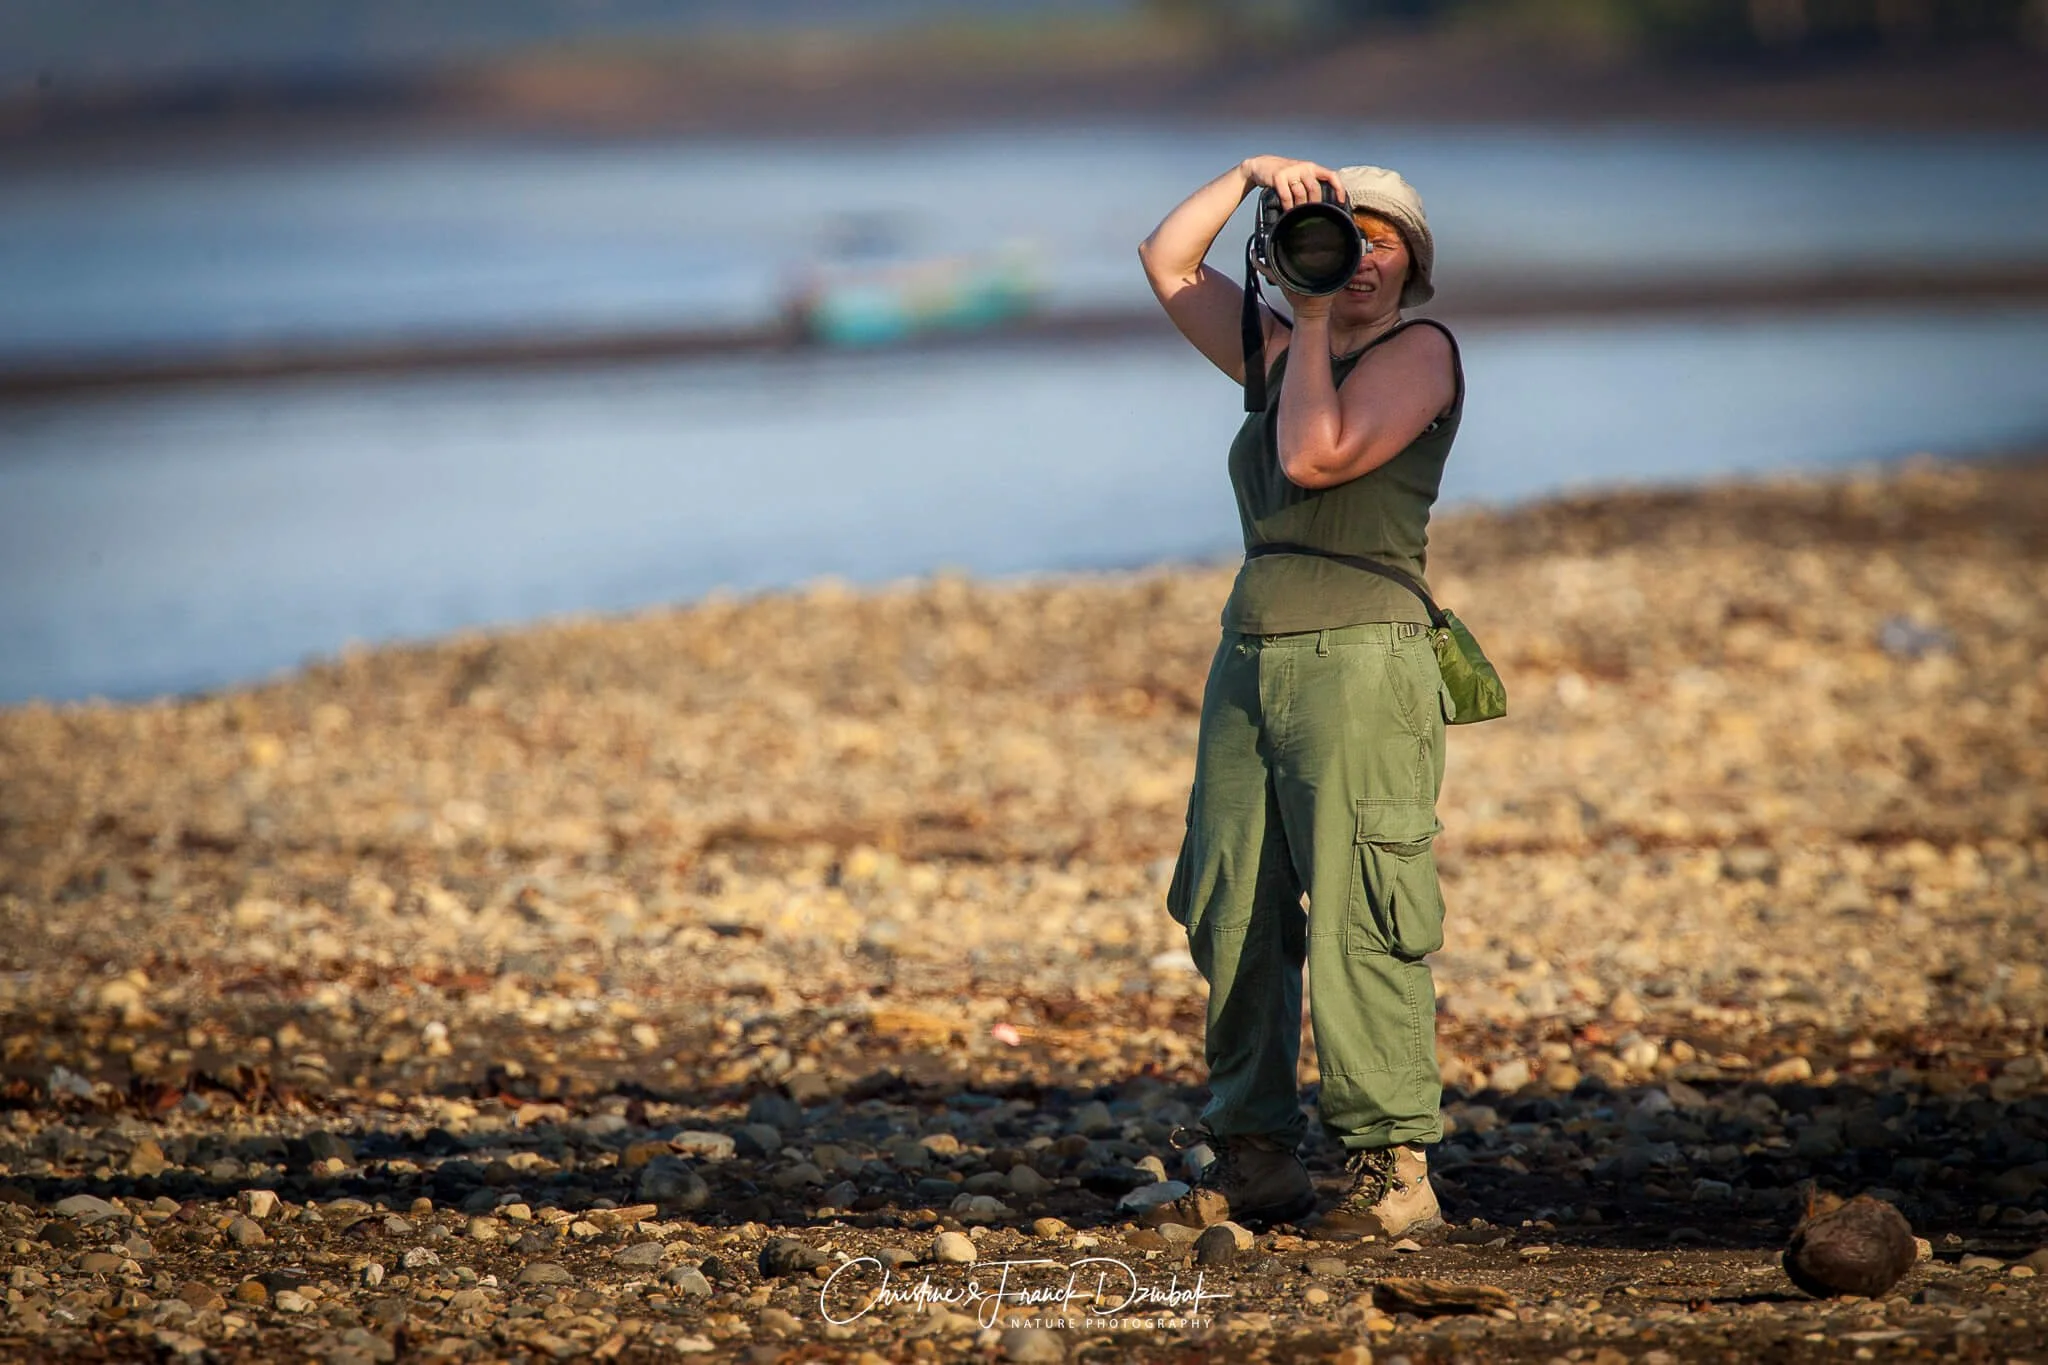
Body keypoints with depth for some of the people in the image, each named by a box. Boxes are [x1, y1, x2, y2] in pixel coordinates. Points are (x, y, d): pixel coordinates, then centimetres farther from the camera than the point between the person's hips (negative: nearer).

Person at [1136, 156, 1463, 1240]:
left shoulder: (1420, 352, 0)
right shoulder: (1280, 354, 19)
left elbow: (1317, 458, -13)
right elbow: (1168, 262, 21)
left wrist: (1316, 326, -4)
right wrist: (1251, 175, 10)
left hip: (1358, 653, -7)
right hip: (1251, 657, 7)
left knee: (1358, 921, -11)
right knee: (1235, 920, 4)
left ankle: (1392, 1164, -11)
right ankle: (1255, 1161, 10)